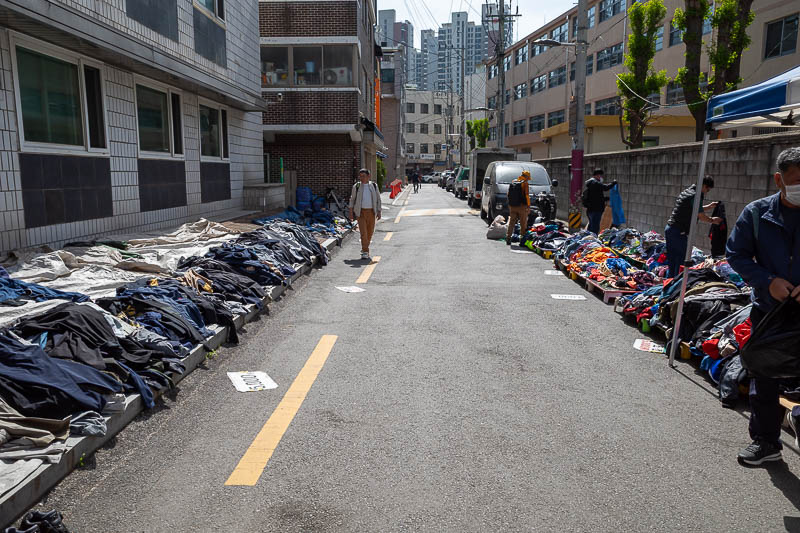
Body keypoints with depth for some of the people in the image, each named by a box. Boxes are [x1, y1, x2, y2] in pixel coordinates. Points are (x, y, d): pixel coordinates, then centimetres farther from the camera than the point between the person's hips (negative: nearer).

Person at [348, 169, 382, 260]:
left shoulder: (374, 185, 5)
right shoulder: (356, 186, 2)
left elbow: (378, 199, 9)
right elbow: (352, 199, 9)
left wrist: (379, 212, 3)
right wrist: (351, 212, 4)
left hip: (371, 211, 2)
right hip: (361, 212, -2)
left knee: (370, 232, 8)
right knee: (363, 232, -11)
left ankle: (365, 249, 27)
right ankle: (365, 252, -10)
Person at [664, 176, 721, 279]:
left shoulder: (686, 192, 17)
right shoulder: (695, 196, -13)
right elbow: (701, 216, -7)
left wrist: (709, 206, 31)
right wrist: (712, 220, 10)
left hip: (669, 228, 10)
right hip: (679, 232, -10)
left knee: (672, 261, 15)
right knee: (681, 262, -4)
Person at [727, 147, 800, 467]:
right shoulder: (757, 213, -3)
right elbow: (736, 253, 1)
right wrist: (767, 281, -12)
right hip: (768, 309, 1)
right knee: (764, 377, 8)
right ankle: (766, 442, 22)